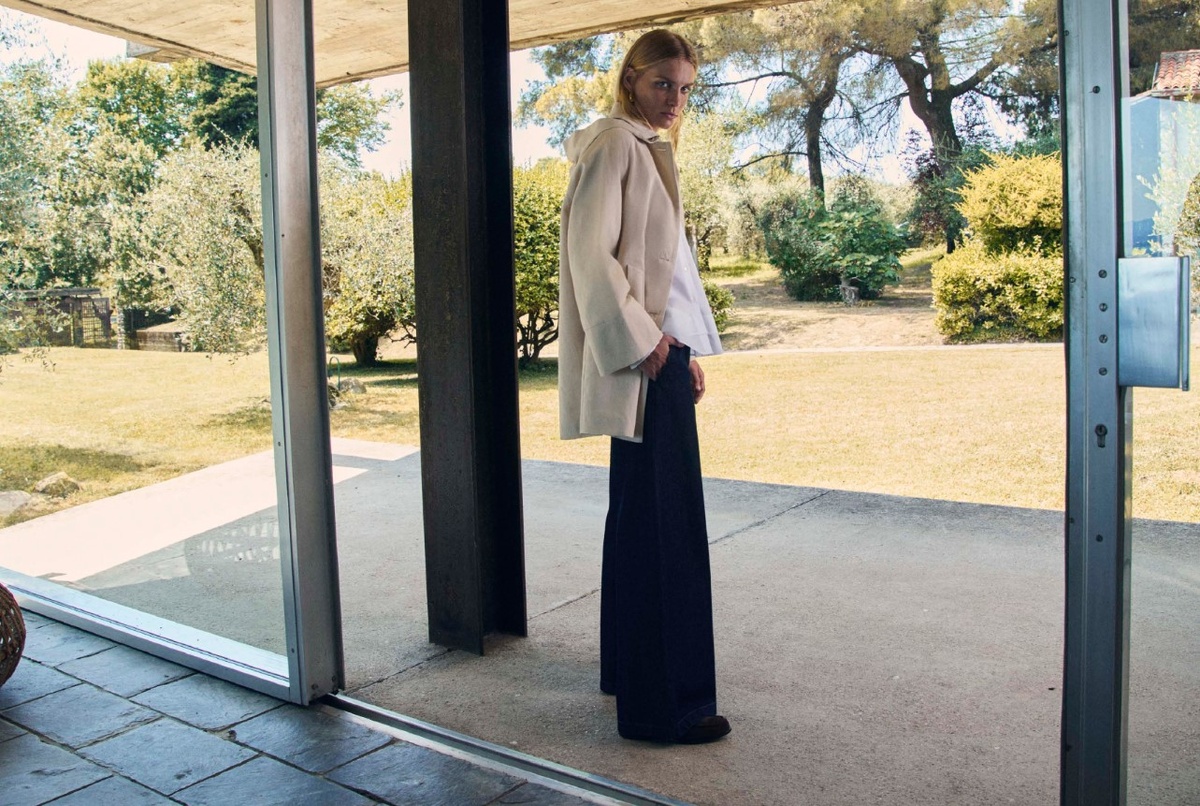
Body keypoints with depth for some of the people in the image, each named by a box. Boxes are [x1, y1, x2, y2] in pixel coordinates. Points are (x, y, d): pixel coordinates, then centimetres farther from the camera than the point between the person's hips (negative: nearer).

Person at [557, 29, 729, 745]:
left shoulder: (651, 150, 21)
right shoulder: (614, 144, -9)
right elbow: (590, 252, -18)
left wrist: (690, 351, 18)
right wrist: (641, 342, -18)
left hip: (665, 350, 11)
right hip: (643, 358, -11)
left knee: (642, 516, 15)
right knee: (664, 524, -8)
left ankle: (632, 669, 28)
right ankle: (664, 702, 0)